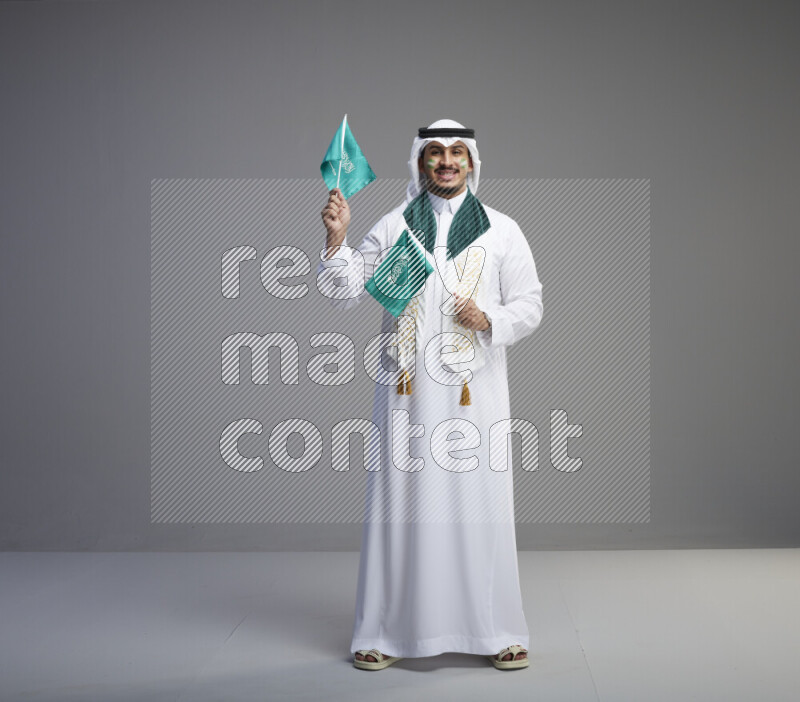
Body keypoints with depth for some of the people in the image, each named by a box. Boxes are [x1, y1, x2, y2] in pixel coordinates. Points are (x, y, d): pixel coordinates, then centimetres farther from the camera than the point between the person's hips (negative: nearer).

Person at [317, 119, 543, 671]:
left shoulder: (501, 230, 9)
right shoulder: (391, 228, 9)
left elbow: (530, 305, 8)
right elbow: (347, 293, 5)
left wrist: (489, 321, -10)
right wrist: (337, 239, -10)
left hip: (474, 391, 0)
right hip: (407, 391, 1)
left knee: (480, 504, -1)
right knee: (401, 502, 2)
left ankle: (497, 631, 12)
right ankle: (387, 632, 13)